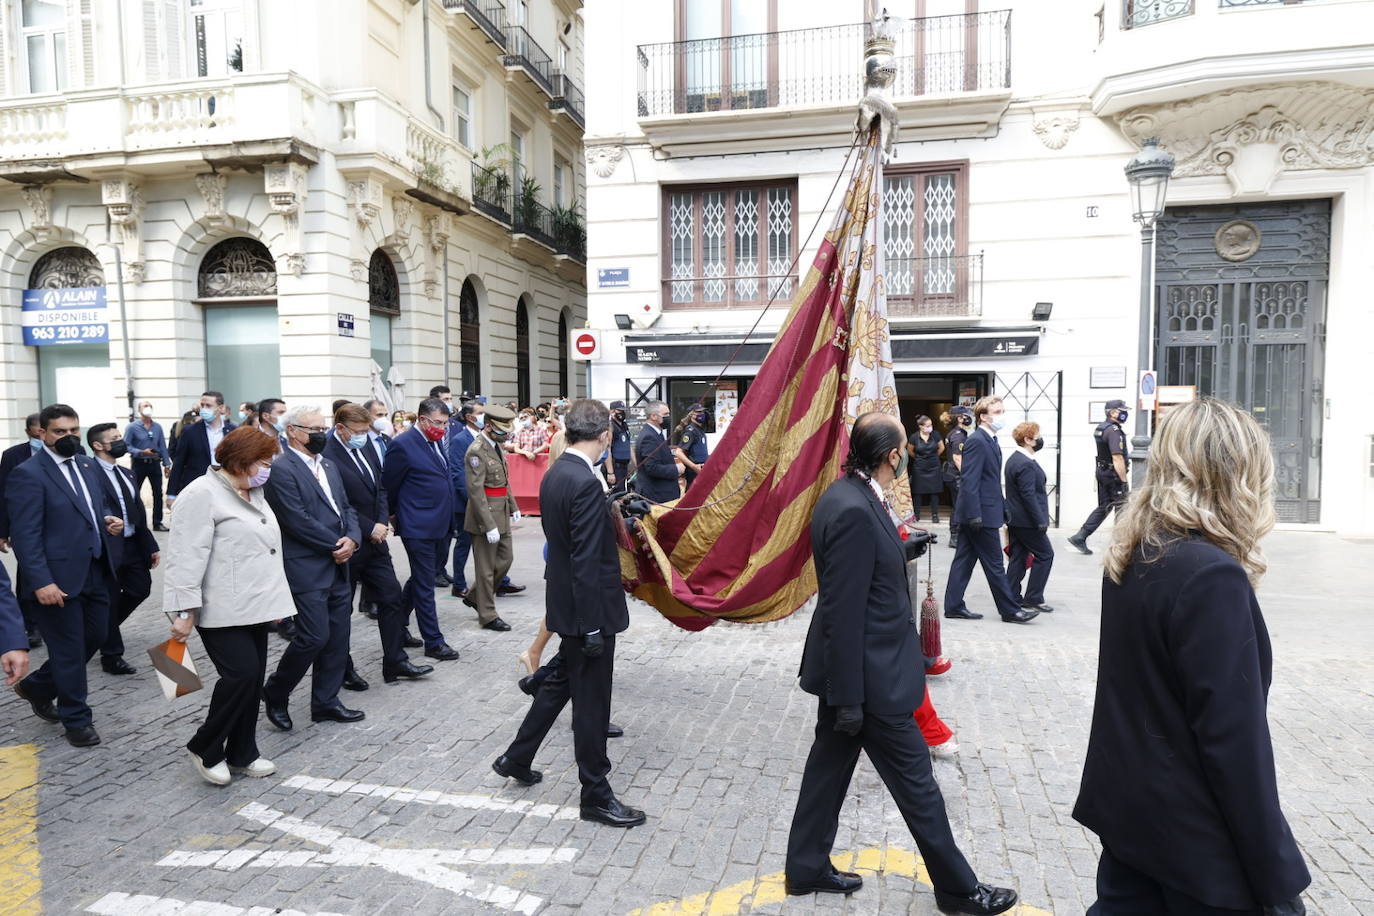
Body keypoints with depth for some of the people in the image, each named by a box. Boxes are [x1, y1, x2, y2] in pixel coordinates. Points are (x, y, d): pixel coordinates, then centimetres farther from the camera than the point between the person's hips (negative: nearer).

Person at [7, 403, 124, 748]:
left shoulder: (89, 466, 10)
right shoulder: (27, 474, -12)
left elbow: (106, 503, 23)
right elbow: (25, 535, -16)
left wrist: (112, 519, -1)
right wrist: (41, 582, -22)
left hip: (95, 573, 7)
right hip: (59, 579, -7)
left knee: (95, 637, 17)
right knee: (70, 650, 5)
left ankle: (36, 687, 40)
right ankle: (77, 720, 22)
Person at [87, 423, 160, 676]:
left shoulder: (126, 473, 12)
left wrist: (151, 545, 14)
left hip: (133, 545, 8)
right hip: (109, 548, -8)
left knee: (141, 588, 15)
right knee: (110, 601, 4)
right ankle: (111, 657, 19)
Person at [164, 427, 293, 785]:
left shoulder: (252, 493, 14)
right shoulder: (203, 494, -13)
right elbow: (187, 557, -18)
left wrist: (274, 600, 21)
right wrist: (185, 611, -20)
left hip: (254, 606, 9)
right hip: (223, 611, -9)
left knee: (252, 679, 10)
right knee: (241, 673, -13)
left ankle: (242, 754, 23)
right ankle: (204, 748, 8)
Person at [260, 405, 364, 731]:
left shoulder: (328, 466, 15)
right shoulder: (281, 470, -12)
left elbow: (346, 508, 15)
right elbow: (298, 521, -18)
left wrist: (352, 538, -5)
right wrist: (337, 545, -11)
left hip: (338, 567, 8)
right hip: (307, 569, -8)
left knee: (337, 637, 11)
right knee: (314, 637, -7)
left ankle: (325, 702, 23)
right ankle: (275, 692, 17)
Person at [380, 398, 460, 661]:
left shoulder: (436, 440, 9)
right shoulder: (403, 445, -16)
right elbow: (388, 485, -7)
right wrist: (394, 516, 6)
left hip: (440, 524, 8)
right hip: (418, 526, -8)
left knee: (421, 579, 20)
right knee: (424, 585, 1)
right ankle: (434, 642, 9)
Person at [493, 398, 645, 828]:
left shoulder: (554, 474, 5)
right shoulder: (586, 484, -24)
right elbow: (587, 562, -24)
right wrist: (592, 627, -21)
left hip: (564, 602, 9)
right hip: (587, 608, -9)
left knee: (560, 681, 25)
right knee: (591, 701, 4)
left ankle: (516, 759, 39)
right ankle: (596, 795, 20)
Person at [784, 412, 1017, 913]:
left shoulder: (851, 495, 3)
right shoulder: (853, 512, -27)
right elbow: (843, 613, -25)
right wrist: (850, 697, -19)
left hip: (850, 665, 10)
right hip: (869, 674, -10)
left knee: (830, 763, 19)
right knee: (915, 781, 8)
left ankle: (807, 867, 35)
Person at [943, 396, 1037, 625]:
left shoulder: (990, 441, 15)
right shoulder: (976, 442, -16)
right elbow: (969, 481, -21)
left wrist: (1003, 507, 20)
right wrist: (975, 515, -23)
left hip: (977, 514, 10)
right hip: (982, 513, -10)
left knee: (964, 560, 11)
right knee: (994, 565, 1)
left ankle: (954, 606, 16)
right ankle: (1010, 610, 10)